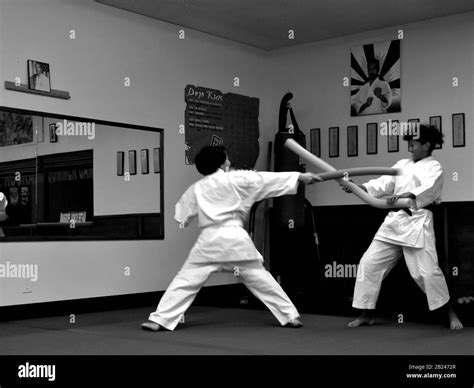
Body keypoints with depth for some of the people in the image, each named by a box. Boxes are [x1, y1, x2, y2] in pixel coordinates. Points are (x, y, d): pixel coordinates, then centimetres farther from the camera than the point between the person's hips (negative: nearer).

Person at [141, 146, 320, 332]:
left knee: (185, 280, 5)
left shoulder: (196, 188, 8)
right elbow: (267, 179, 5)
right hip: (236, 238, 0)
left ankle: (159, 320, 0)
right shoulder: (236, 178, 1)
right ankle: (290, 316, 18)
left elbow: (182, 216, 12)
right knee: (260, 278, 12)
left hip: (210, 240, 1)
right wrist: (301, 176, 10)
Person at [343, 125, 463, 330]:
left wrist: (406, 195, -40)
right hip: (394, 221, 6)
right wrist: (359, 187, -9)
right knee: (369, 264, 3)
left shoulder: (433, 167, -1)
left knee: (427, 270, -11)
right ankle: (367, 314, 16)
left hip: (417, 222, -6)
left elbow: (427, 189, -21)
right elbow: (384, 183, 8)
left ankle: (451, 314, 11)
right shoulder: (402, 164, 19)